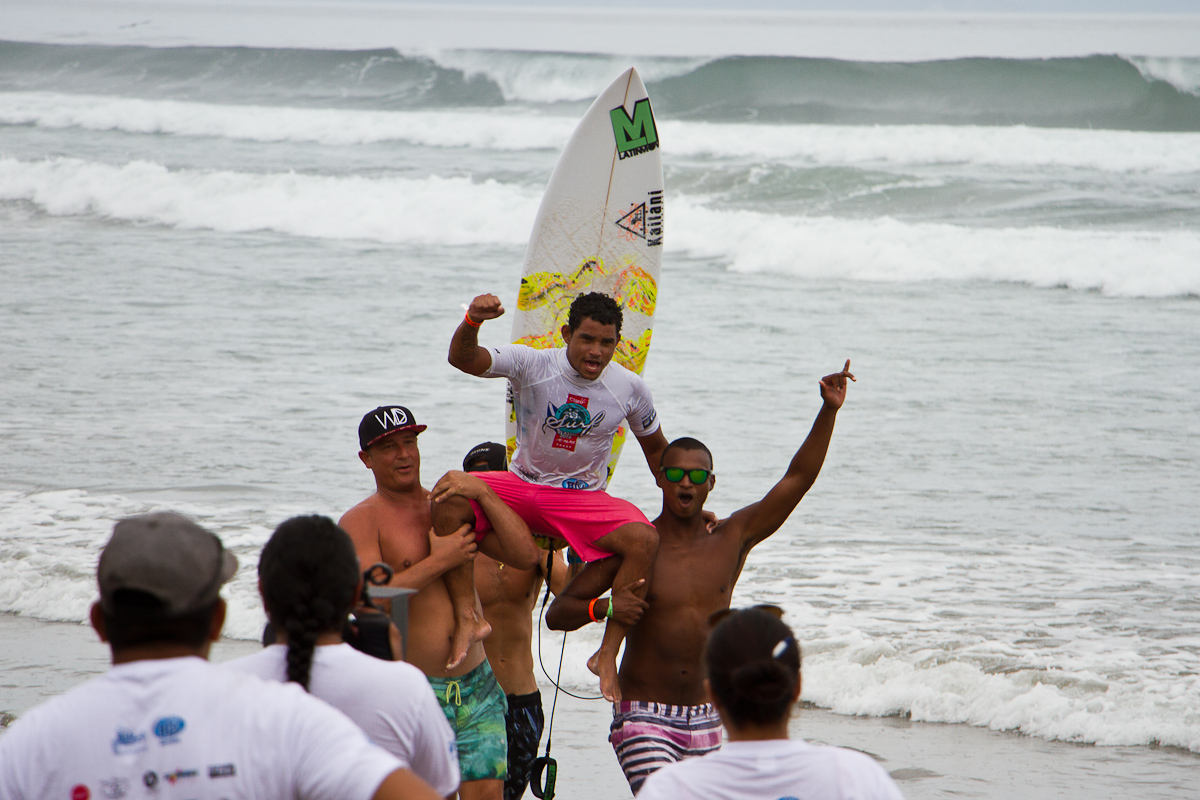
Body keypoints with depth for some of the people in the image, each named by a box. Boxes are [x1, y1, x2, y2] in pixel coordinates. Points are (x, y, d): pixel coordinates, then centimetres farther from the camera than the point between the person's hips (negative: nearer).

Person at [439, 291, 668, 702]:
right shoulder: (533, 365, -13)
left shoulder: (630, 388, -5)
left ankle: (607, 655, -23)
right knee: (448, 496, -28)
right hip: (522, 484, 0)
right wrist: (473, 321, -49)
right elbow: (462, 359, -28)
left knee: (645, 539, -29)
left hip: (584, 499, 0)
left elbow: (656, 449, 13)